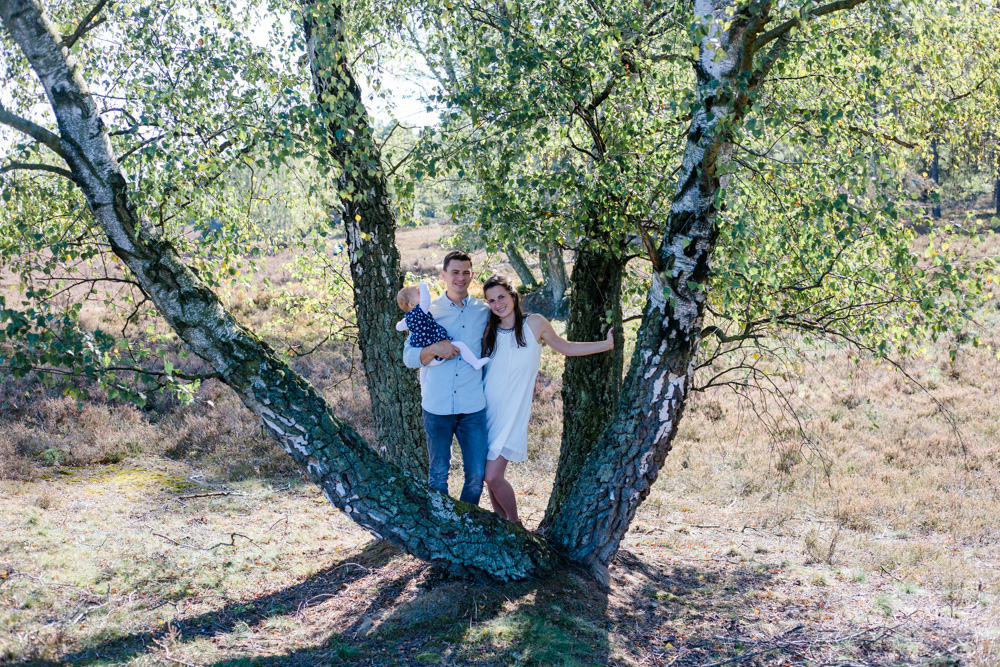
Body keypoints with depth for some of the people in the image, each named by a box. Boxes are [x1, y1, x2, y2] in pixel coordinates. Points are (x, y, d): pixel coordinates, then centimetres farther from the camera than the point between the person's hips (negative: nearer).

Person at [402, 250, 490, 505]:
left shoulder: (484, 312, 7)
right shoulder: (428, 311, 4)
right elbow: (409, 357, 3)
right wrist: (434, 349, -15)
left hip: (473, 407, 1)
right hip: (437, 405, -1)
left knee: (476, 476, 2)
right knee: (438, 474, 8)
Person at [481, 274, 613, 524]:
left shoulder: (534, 324, -1)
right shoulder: (488, 331, 5)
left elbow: (567, 348, 12)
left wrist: (608, 343, 10)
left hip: (512, 413, -3)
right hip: (486, 410, 3)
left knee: (493, 476, -12)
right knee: (489, 477, 5)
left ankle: (515, 524, 12)